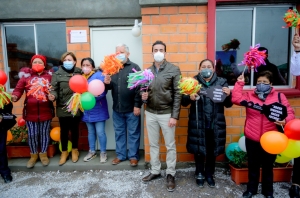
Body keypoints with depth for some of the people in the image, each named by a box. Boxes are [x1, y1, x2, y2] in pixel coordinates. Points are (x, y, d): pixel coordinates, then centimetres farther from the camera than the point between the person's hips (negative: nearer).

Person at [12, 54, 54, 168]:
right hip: (30, 111, 1)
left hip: (46, 111, 0)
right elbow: (18, 89, 0)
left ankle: (43, 154, 28)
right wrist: (15, 96, -20)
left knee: (44, 133, 11)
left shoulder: (49, 77, 4)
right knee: (32, 135, 8)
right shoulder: (26, 77, 6)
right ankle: (33, 155, 28)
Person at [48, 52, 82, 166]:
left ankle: (74, 150, 32)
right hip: (63, 108, 0)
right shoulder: (57, 74, 0)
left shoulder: (79, 73, 3)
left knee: (75, 130, 13)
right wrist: (53, 96, -24)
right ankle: (64, 152, 27)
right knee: (64, 131, 10)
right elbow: (54, 89, -4)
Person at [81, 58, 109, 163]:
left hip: (98, 110, -6)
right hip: (87, 110, 6)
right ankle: (92, 151, 31)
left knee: (100, 132, -1)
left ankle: (103, 152, 17)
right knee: (91, 132, 17)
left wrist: (92, 98, -31)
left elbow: (103, 91, -20)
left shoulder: (99, 75, -11)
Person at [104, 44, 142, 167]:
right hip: (117, 109, 5)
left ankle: (133, 156, 20)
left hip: (131, 109, -5)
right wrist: (107, 83, -8)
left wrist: (137, 105, -16)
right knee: (119, 133, 15)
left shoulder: (134, 68, -4)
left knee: (133, 133, 7)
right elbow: (110, 87, 16)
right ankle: (120, 155, 28)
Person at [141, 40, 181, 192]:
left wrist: (174, 116, -13)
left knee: (170, 145, 8)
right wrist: (143, 96, -10)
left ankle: (170, 174, 23)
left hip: (167, 114, -4)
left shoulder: (174, 70, -6)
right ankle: (155, 171, 31)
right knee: (153, 144, 15)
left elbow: (177, 94, -9)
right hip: (150, 113, 4)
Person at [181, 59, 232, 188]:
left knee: (212, 150, 13)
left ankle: (209, 174, 35)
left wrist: (228, 95, -17)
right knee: (198, 149, 10)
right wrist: (190, 97, -26)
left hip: (215, 124, 1)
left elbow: (228, 104, 3)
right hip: (198, 123, -1)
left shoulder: (222, 82, 3)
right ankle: (199, 174, 32)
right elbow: (183, 101, -5)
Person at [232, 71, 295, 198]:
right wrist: (239, 83, -12)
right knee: (253, 166, 16)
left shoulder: (279, 96, 0)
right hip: (252, 139, 1)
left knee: (268, 166, 15)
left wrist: (285, 121, -21)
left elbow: (290, 113, -1)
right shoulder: (249, 95, 1)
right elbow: (236, 99, -15)